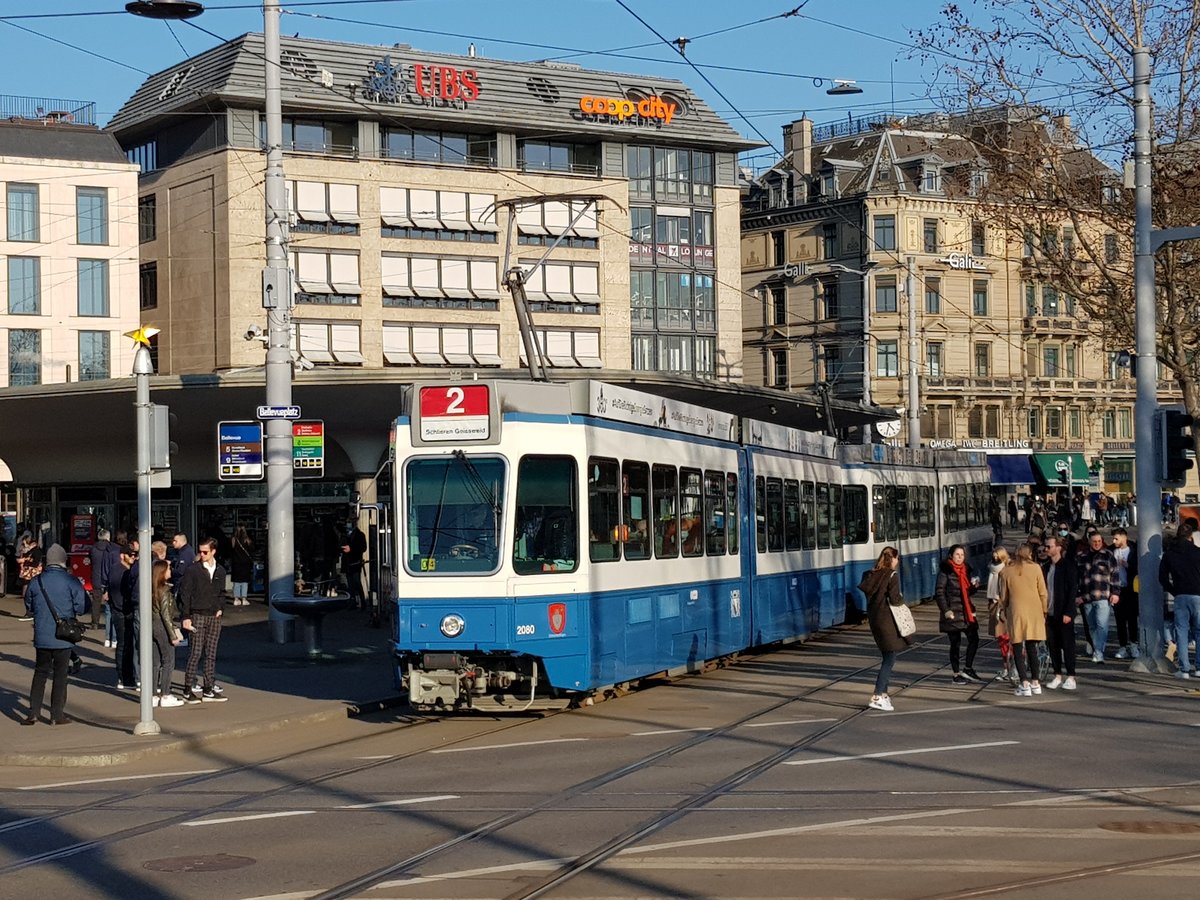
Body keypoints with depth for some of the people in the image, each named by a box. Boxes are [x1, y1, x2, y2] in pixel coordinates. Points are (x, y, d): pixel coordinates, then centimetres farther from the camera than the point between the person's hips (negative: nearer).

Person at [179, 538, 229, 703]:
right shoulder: (192, 570, -5)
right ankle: (188, 690, -4)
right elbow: (184, 594, -6)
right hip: (198, 616, -5)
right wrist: (186, 617, -10)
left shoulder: (220, 572, 9)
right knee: (196, 653, -8)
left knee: (211, 654, 6)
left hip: (214, 617, 5)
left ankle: (209, 689, 11)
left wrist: (220, 608, 3)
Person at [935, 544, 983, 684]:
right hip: (953, 613, -7)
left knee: (974, 639, 3)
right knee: (955, 643, 1)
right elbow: (939, 592, -12)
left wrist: (974, 586, 0)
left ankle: (968, 669, 17)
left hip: (966, 611, 7)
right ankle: (957, 675, 10)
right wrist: (946, 610, -19)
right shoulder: (945, 571, -9)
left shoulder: (965, 570, 12)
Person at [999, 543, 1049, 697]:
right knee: (1032, 647, 13)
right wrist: (1044, 611, 13)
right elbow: (1043, 593, 2)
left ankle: (1025, 684, -5)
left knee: (1018, 648, 3)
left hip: (1016, 612, -2)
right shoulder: (1035, 568, 0)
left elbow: (1003, 596, 6)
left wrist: (1005, 611, 20)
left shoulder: (1006, 571, 0)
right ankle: (1035, 682, 16)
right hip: (1034, 611, 2)